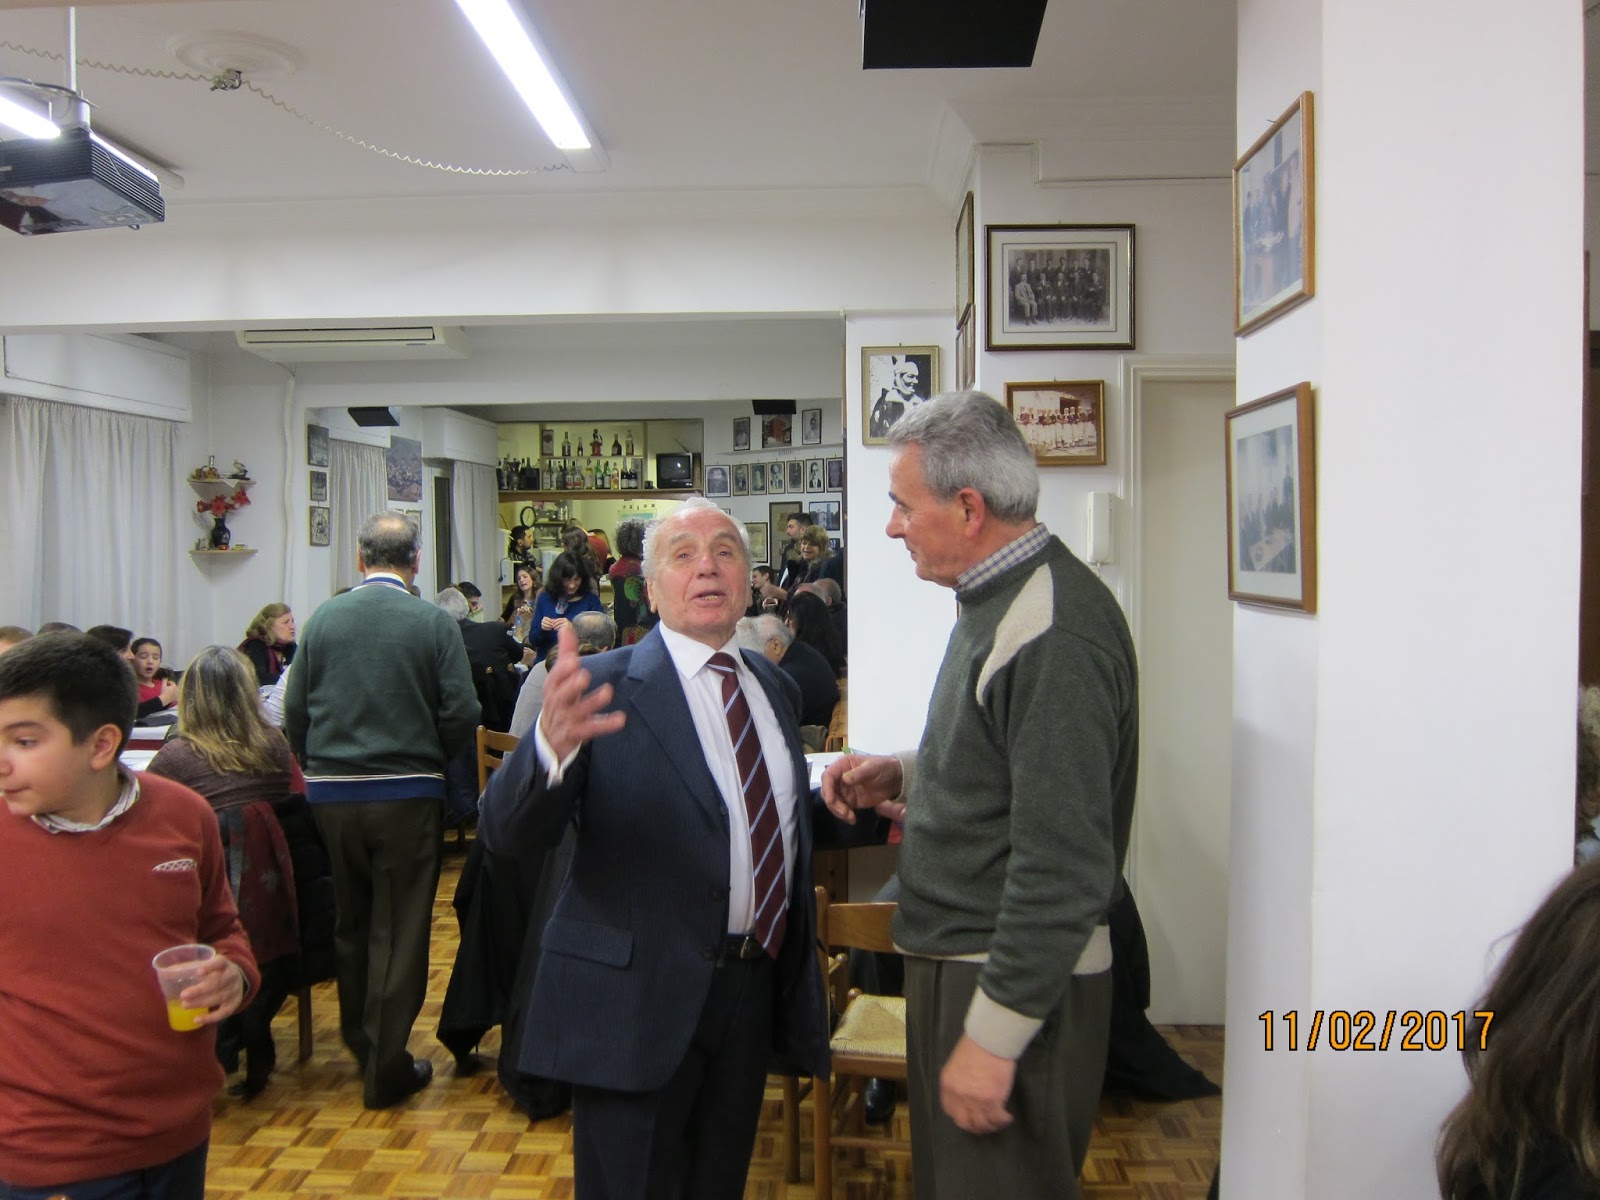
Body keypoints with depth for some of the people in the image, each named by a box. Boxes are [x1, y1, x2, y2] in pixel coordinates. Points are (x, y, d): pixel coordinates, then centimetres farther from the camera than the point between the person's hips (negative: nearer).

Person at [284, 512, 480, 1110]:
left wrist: (317, 766, 17)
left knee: (352, 922, 20)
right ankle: (385, 1066, 11)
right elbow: (461, 713, -12)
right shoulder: (434, 623, -9)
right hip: (406, 795, -3)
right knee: (399, 930, 5)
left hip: (330, 793, 4)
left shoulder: (323, 618, 0)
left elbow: (294, 712, 1)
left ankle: (359, 1039, 37)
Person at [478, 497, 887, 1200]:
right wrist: (551, 746, -43)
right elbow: (506, 834, -23)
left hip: (754, 989, 6)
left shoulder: (776, 688, 8)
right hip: (638, 997, -6)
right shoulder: (608, 687, -12)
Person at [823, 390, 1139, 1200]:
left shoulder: (1053, 633, -23)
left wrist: (993, 1034, -22)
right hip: (956, 961, 10)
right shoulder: (997, 600, 9)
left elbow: (1062, 865, -26)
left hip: (1017, 983, -10)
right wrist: (905, 775, 6)